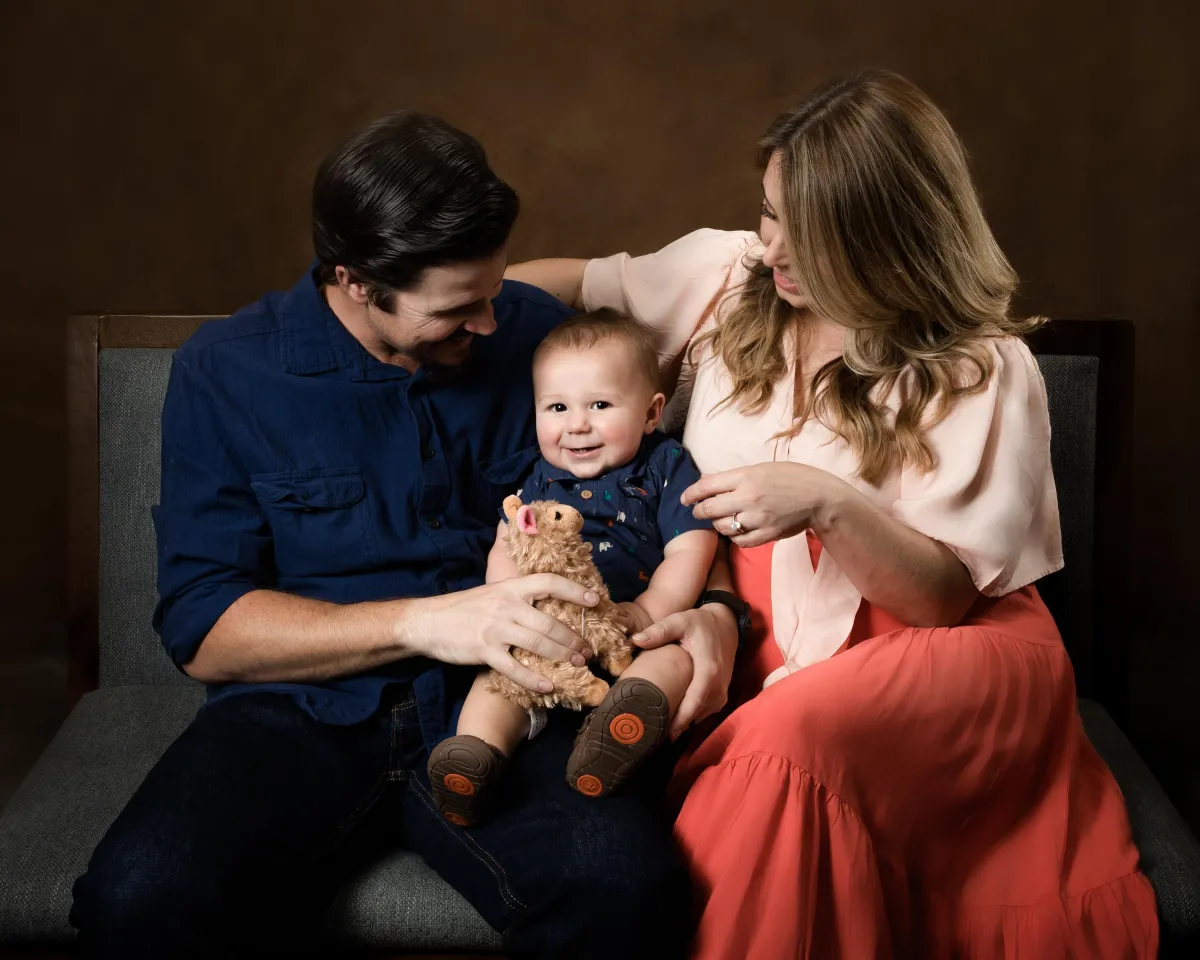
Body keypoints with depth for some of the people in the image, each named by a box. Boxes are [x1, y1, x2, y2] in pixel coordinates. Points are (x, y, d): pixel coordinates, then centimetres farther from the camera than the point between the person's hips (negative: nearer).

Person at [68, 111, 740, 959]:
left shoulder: (538, 333, 7)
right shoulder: (227, 370, 0)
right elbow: (202, 631, -5)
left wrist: (710, 611, -7)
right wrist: (425, 621, -17)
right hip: (303, 714, 0)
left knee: (626, 887, -31)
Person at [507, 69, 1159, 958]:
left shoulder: (986, 373, -8)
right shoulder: (728, 274, 5)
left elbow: (947, 596, -9)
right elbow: (584, 283, 21)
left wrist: (828, 502, -25)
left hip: (942, 649, -2)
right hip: (767, 644, 3)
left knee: (789, 738, -36)